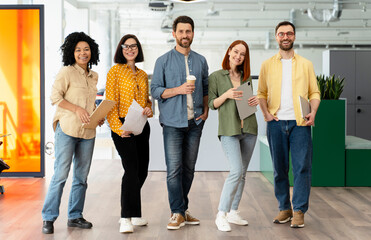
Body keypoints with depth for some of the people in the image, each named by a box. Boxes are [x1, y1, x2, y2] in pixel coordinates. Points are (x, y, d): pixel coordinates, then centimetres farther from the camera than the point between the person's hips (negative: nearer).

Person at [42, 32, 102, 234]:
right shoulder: (66, 72, -4)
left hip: (88, 131, 6)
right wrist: (77, 109, -17)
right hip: (67, 128, -6)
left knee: (81, 176, 9)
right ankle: (48, 218, 2)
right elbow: (55, 97, -7)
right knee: (61, 174, -7)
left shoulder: (94, 76, 15)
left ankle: (75, 216, 20)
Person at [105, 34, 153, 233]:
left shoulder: (143, 75, 15)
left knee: (142, 171, 10)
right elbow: (110, 102, -8)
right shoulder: (115, 71, -3)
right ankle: (126, 219, -13)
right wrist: (118, 128, -18)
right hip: (123, 126, -7)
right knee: (131, 169, -16)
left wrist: (148, 108, 0)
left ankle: (132, 213, 27)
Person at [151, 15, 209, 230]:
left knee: (189, 168, 8)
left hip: (195, 122, 4)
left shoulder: (201, 61, 12)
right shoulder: (164, 61, 2)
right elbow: (156, 90, -2)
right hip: (173, 122, -3)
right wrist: (178, 90, -16)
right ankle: (178, 213, -2)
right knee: (174, 169, -8)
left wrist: (206, 110, 5)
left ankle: (183, 209, 17)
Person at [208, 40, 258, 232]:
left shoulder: (247, 77, 13)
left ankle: (233, 212, 18)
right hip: (229, 129, -5)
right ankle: (221, 215, -9)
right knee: (236, 171, -17)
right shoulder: (216, 77, 1)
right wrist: (226, 95, -16)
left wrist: (256, 100, -1)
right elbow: (212, 104, 1)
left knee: (242, 173, 8)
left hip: (248, 129, 5)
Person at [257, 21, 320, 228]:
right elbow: (262, 93, 13)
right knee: (280, 168, 6)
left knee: (302, 167, -6)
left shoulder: (306, 64, 10)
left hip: (300, 122, -1)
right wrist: (266, 113, -3)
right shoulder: (267, 65, 10)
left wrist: (313, 113, -8)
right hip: (276, 123, 1)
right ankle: (285, 208, 17)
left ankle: (299, 211, 1)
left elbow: (315, 92, 9)